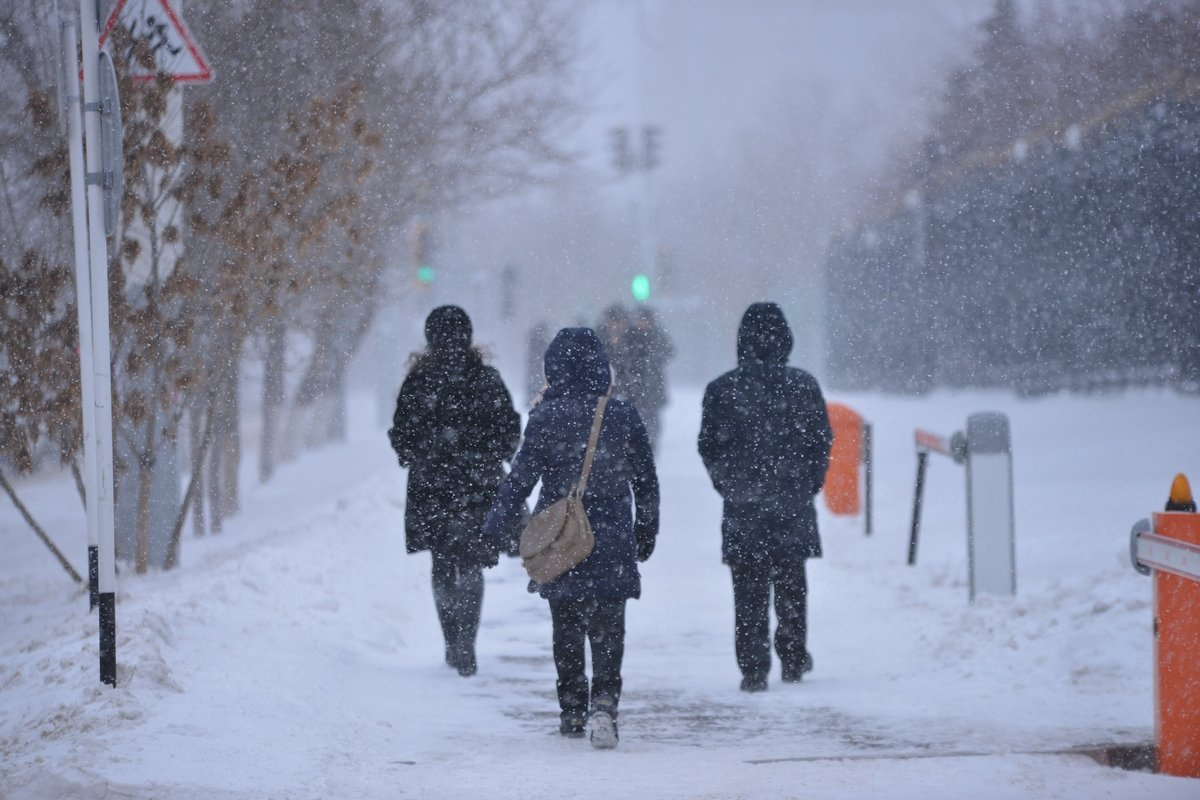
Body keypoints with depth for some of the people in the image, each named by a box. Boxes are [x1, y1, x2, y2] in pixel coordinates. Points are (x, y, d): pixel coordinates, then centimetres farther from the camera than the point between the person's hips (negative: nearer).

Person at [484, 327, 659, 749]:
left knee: (566, 628, 14)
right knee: (608, 628, -1)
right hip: (612, 540, 0)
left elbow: (521, 477, -7)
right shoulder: (624, 416, 0)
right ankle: (604, 701, -21)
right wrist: (646, 531, 19)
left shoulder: (545, 417, -7)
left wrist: (496, 528, 1)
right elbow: (646, 481, 7)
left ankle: (572, 711, 20)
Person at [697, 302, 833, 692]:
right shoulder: (803, 386, -4)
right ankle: (793, 660, 22)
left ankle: (754, 668, 0)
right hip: (793, 501, 1)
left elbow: (709, 447, 0)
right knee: (790, 584, 16)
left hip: (742, 504, -1)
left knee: (749, 589, 4)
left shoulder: (721, 390, -5)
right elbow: (822, 441, 0)